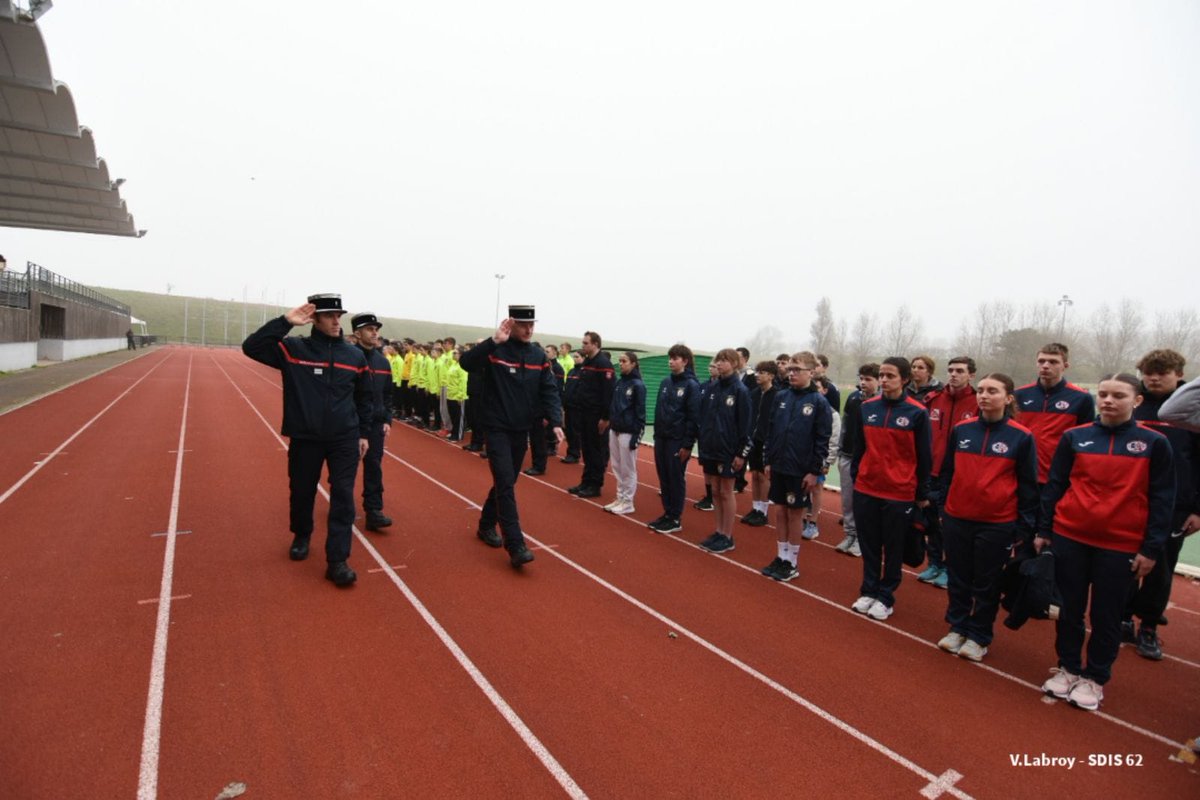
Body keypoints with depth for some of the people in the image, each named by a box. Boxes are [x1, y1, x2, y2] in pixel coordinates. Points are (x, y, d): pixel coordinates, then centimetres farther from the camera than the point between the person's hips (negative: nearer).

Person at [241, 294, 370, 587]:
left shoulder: (354, 355, 4)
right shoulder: (292, 349, -3)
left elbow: (364, 398, 11)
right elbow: (251, 347, -15)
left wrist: (364, 433, 9)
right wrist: (285, 322, -21)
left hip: (344, 439, 1)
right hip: (305, 438, -1)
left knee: (343, 497, -4)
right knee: (302, 493, 14)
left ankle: (338, 560, 1)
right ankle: (301, 537, 42)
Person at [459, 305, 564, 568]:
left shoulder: (539, 356, 4)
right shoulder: (495, 350, -10)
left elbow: (549, 391, 1)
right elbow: (466, 363, -26)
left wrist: (556, 421, -12)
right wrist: (494, 341, -34)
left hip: (522, 430, 6)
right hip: (496, 428, -5)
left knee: (506, 482, 16)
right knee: (505, 483, -11)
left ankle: (486, 525, 37)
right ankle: (516, 545, -9)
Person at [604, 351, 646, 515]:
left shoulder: (638, 385, -9)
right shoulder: (619, 382, 10)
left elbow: (640, 412, -11)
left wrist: (637, 434, -14)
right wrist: (610, 423, 8)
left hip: (628, 432, -7)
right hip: (614, 430, 7)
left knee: (628, 469, 1)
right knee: (617, 468, 12)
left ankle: (628, 503, 10)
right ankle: (620, 499, 22)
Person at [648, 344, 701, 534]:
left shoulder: (691, 385, -8)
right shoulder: (665, 382, 9)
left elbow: (694, 418, -11)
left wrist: (688, 444, -14)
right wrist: (656, 435, 9)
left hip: (678, 440, -6)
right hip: (661, 438, 6)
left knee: (676, 479, 3)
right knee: (664, 478, 10)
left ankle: (675, 519, 13)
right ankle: (667, 514, 22)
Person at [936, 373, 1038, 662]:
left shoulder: (1021, 437, -7)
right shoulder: (961, 430, 1)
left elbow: (1028, 485, -2)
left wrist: (1024, 527, -3)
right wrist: (942, 508, 10)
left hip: (998, 524, -3)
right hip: (956, 519, 3)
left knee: (986, 584, 11)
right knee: (957, 578, 15)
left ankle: (978, 637, 27)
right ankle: (957, 627, 32)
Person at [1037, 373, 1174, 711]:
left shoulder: (1154, 443, -2)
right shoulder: (1074, 438, 1)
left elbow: (1162, 499, -1)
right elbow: (1054, 486, 5)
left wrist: (1152, 548, -4)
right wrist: (1043, 531, 3)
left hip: (1122, 546, -1)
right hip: (1070, 538, 1)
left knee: (1107, 616, 10)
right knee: (1070, 609, 12)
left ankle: (1095, 678, 26)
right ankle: (1068, 668, 28)